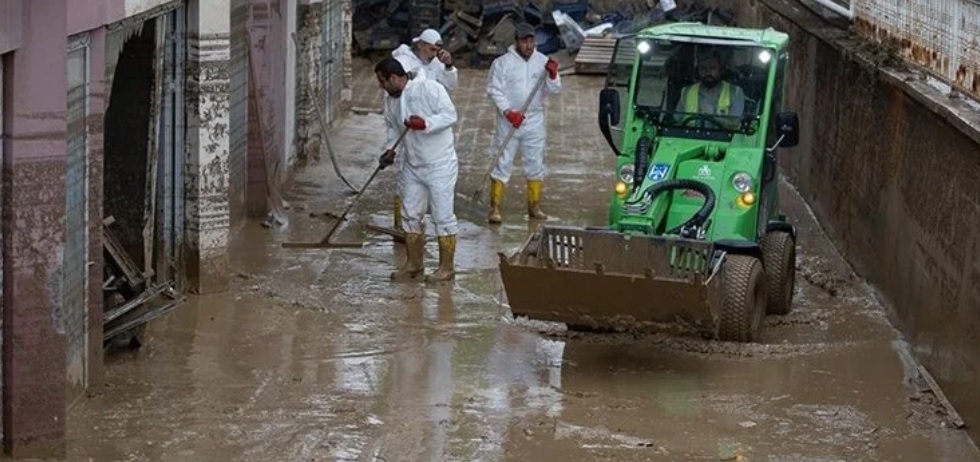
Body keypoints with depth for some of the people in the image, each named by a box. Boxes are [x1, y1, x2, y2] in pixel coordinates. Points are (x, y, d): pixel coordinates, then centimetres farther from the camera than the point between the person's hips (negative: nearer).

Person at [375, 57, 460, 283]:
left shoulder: (429, 88, -16)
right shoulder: (391, 100, 5)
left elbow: (449, 115, -20)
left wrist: (425, 124, -32)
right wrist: (392, 150, 2)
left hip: (440, 165, -7)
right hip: (412, 166, 7)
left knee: (443, 216, -1)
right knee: (410, 215, 10)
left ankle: (447, 267, 8)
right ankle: (414, 264, 24)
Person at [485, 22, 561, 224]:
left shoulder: (542, 61, 2)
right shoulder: (503, 62, -7)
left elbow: (554, 90, 1)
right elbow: (494, 90, -9)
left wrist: (552, 75, -20)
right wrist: (508, 112, -18)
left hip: (534, 121, 3)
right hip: (508, 121, -3)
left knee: (535, 163, 10)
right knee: (503, 163, -3)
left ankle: (534, 206, 21)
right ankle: (495, 207, -3)